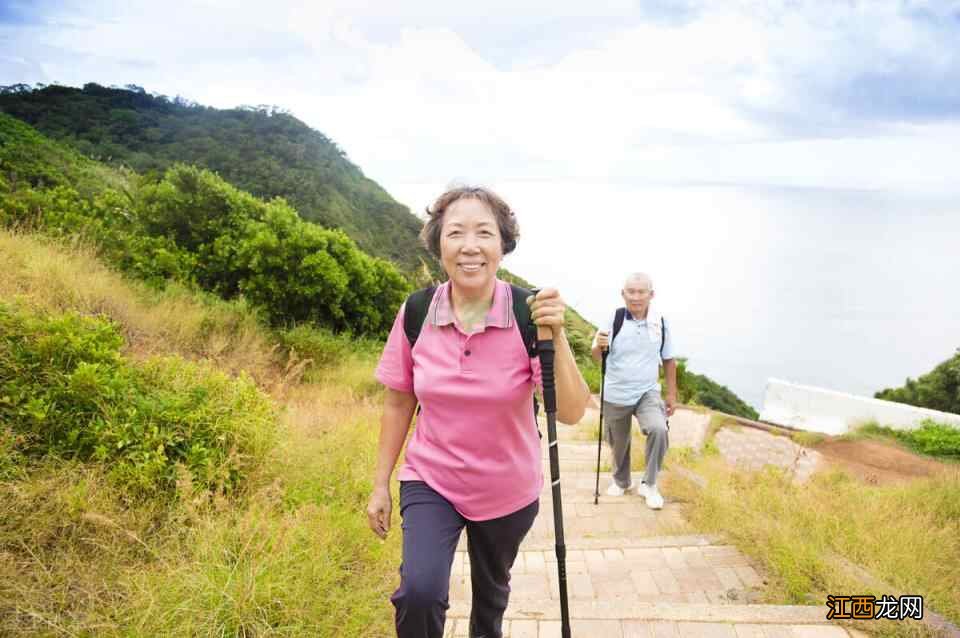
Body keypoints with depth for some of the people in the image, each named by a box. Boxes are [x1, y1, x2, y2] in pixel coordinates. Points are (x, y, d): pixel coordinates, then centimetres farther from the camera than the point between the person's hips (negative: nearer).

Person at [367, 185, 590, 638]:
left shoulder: (530, 313, -19)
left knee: (492, 591, 24)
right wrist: (380, 486, 1)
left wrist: (556, 334, -36)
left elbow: (571, 413, -23)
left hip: (508, 490, 1)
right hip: (430, 480, 0)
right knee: (419, 592, -23)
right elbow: (398, 404, -2)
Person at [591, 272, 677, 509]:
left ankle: (649, 484, -3)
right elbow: (597, 356, -13)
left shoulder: (661, 323, -4)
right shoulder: (613, 319, -11)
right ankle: (621, 481, 43)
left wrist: (672, 394, 9)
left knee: (658, 430, -24)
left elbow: (669, 360, 7)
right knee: (618, 443, 14)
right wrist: (599, 345, -37)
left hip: (647, 392, 0)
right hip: (616, 395, 0)